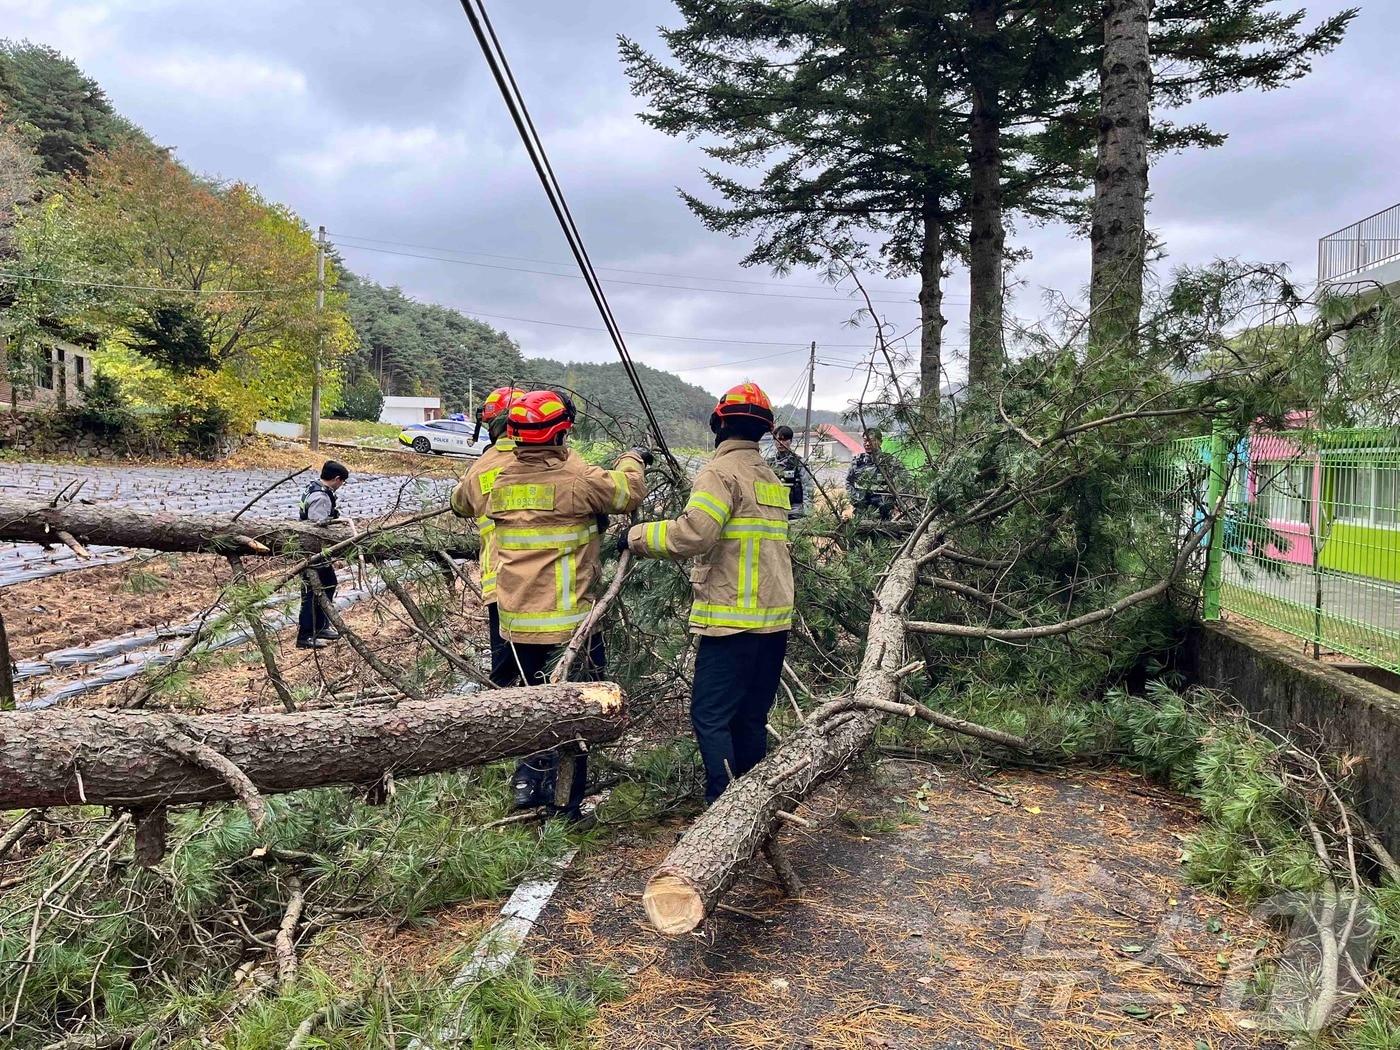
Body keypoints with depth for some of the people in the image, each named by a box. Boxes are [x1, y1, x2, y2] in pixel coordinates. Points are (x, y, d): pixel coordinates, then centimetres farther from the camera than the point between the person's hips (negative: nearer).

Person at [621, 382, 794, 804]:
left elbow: (693, 533, -23)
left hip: (733, 620, -8)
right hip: (775, 619, 9)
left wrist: (638, 536, -11)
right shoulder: (770, 477, 17)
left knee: (710, 717, -5)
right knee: (751, 717, 15)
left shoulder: (721, 472, -9)